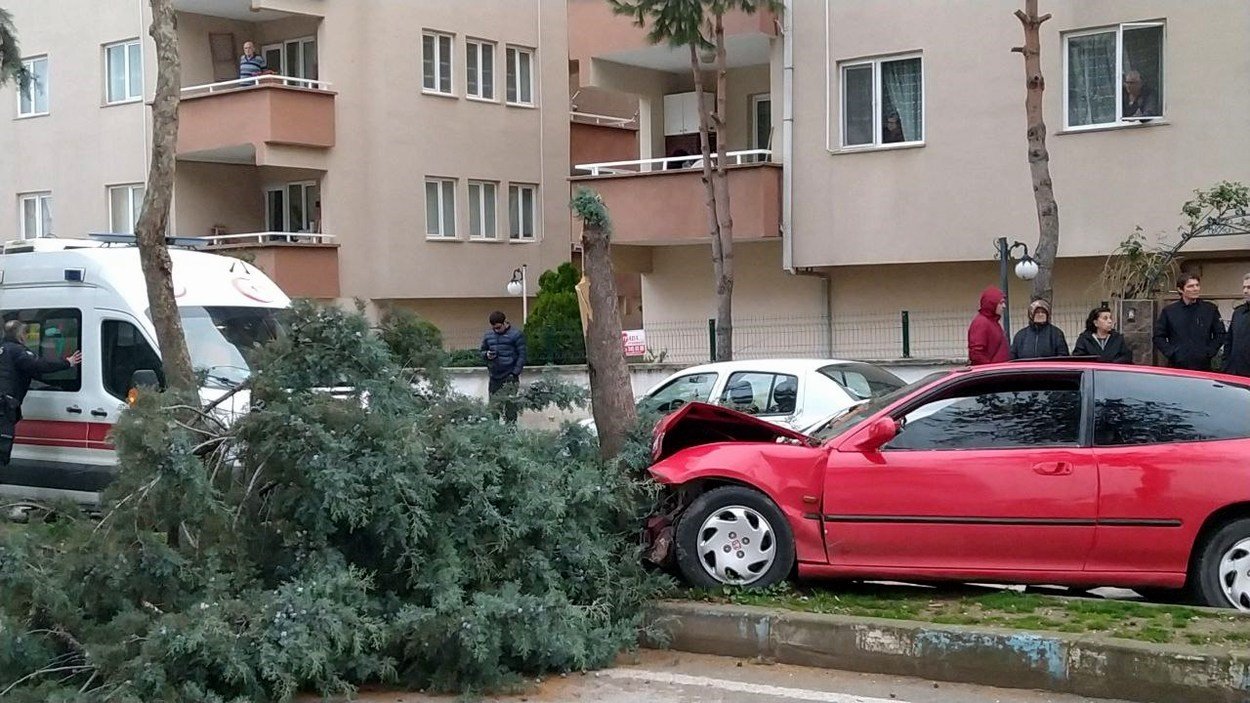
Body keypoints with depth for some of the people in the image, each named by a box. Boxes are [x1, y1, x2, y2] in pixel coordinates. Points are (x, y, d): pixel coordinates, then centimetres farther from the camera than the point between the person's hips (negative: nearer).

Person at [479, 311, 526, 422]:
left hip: (510, 377, -5)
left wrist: (515, 372, -13)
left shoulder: (516, 334, -5)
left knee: (510, 406, -4)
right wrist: (487, 354, -5)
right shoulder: (488, 335, 9)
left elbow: (522, 355, -5)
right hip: (494, 377, 5)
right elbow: (482, 351, 20)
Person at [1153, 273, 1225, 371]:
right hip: (1177, 366, 0)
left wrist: (1209, 352, -1)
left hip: (1203, 367, 1)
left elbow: (1220, 334, 10)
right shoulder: (1169, 311, 6)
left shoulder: (1210, 309, 8)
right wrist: (1171, 353, -4)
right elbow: (1158, 337, 8)